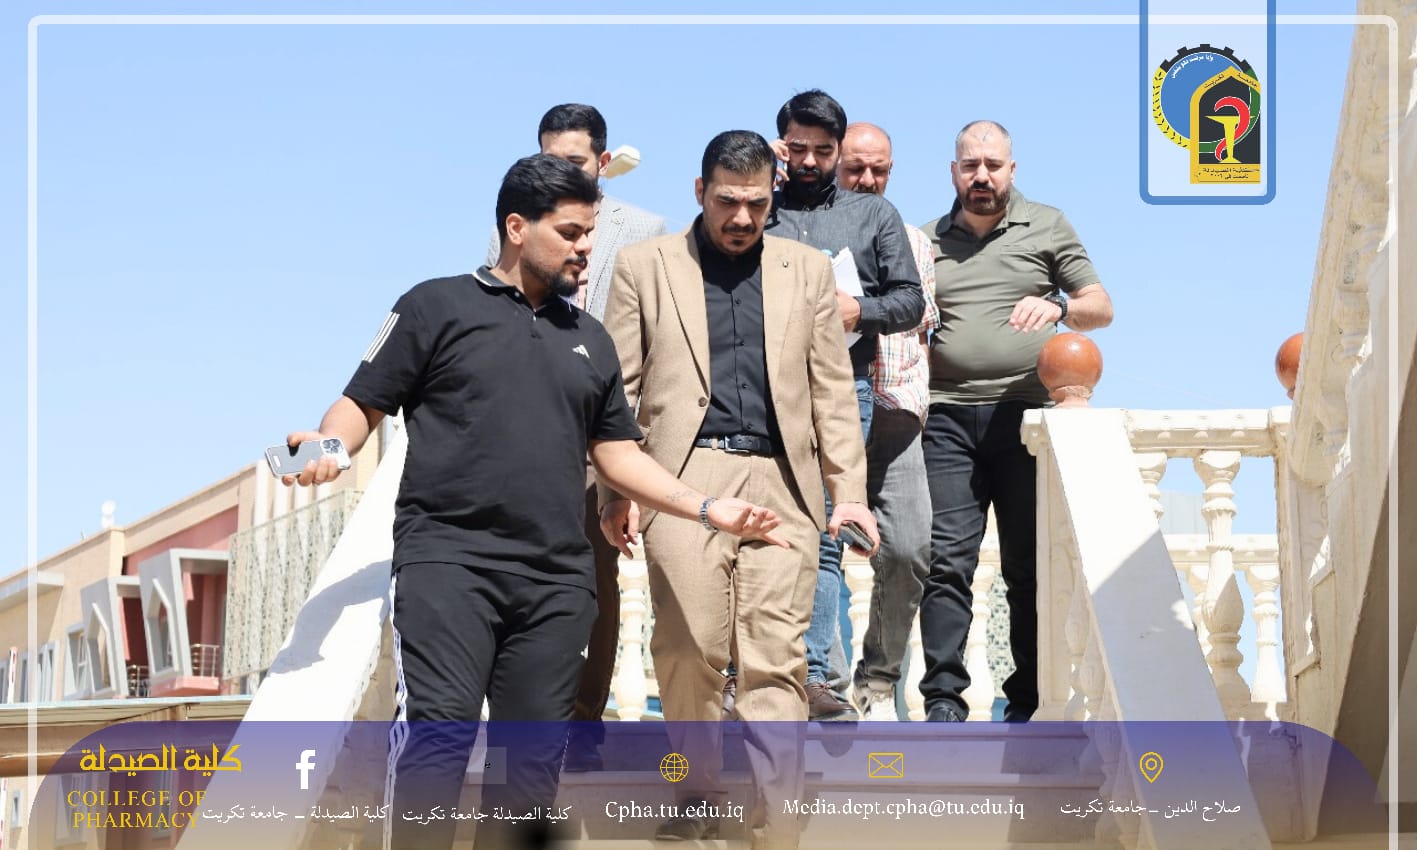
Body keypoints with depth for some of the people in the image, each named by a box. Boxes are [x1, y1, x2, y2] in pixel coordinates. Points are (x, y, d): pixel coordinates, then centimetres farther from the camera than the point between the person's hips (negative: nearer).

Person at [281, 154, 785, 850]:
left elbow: (618, 454, 22)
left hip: (556, 577, 5)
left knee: (535, 754, 3)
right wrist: (328, 446, -17)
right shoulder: (438, 306, 8)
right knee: (437, 735, -17)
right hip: (447, 558, -5)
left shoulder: (589, 339, 21)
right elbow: (363, 404, 5)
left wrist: (708, 508, 12)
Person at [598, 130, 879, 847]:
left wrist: (849, 489, 6)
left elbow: (832, 389, 13)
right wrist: (616, 491, -2)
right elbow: (619, 386, 7)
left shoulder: (807, 269, 15)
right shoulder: (644, 266, 10)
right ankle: (700, 789, 19)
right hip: (684, 481, -1)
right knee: (688, 651, -1)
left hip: (781, 485, 1)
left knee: (775, 659, -5)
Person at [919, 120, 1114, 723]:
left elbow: (1102, 308, 10)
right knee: (946, 560, -9)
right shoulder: (929, 239, 18)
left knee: (1030, 565, 1)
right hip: (948, 417, 1)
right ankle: (944, 697, -7)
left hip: (1025, 414, -1)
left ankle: (1029, 701, 8)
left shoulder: (1047, 226, 12)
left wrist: (1058, 305, -11)